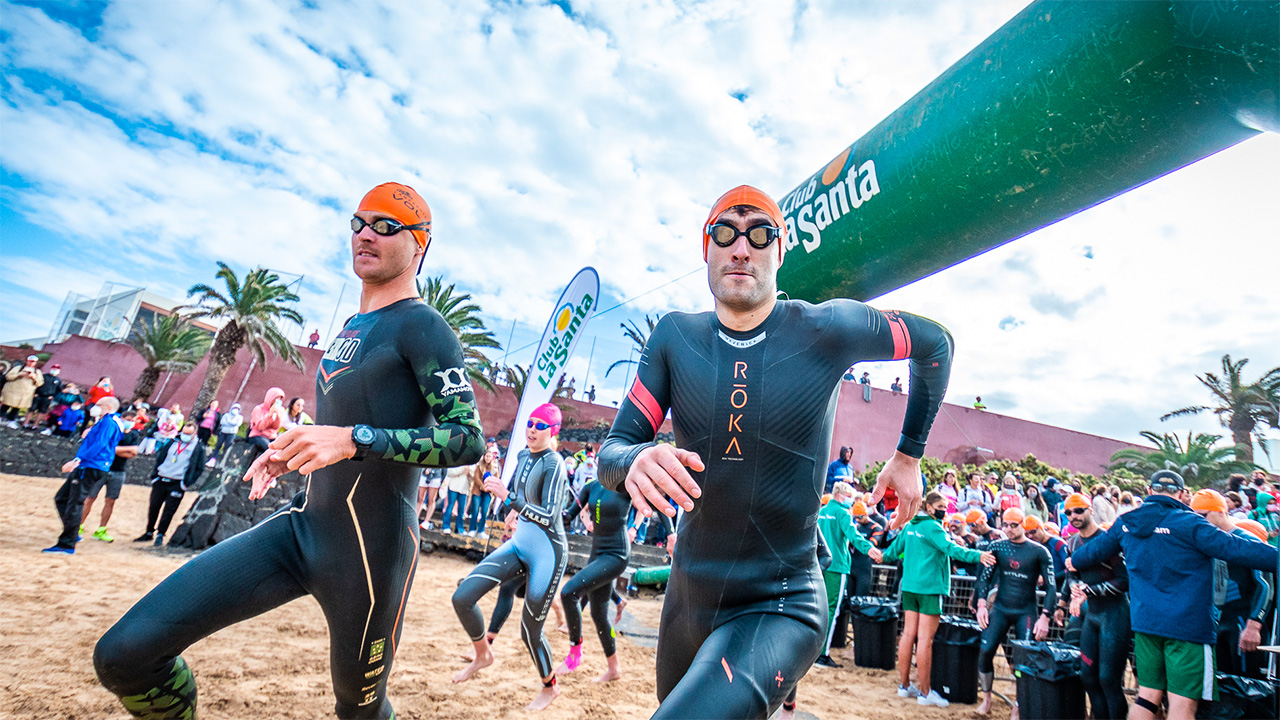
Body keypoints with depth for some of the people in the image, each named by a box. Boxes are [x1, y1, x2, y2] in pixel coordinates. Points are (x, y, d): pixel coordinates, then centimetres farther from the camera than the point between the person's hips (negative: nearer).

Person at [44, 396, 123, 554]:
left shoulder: (109, 422, -10)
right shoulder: (106, 423, 23)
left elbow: (99, 444, -22)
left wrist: (78, 459, -26)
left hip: (91, 468, -11)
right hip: (85, 468, 11)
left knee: (74, 504, -9)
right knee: (61, 499, 14)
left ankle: (67, 545, -6)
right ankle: (72, 534, 17)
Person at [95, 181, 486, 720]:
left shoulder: (421, 325, -11)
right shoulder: (351, 327, 15)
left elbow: (468, 438, -21)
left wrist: (353, 440, -28)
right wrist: (296, 451, 11)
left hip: (371, 550, -7)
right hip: (299, 527, 7)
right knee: (124, 654, -3)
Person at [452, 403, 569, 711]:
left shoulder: (553, 464, -19)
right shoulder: (523, 456, 4)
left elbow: (549, 517, -29)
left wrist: (508, 497, -37)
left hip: (547, 552, -7)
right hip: (518, 545, 7)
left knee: (530, 631, 2)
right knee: (463, 597, -3)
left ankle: (550, 687, 31)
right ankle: (483, 655, 24)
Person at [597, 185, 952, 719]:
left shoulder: (828, 329, -10)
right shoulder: (675, 336, -4)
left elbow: (935, 343, 8)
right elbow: (610, 451, -6)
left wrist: (909, 455, 9)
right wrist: (635, 461, -29)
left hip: (781, 608, -4)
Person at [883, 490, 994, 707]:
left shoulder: (910, 526, 14)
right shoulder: (932, 527, -10)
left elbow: (895, 549, 24)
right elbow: (950, 548, -24)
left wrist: (883, 555, 43)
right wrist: (977, 555, -32)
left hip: (909, 585, 8)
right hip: (929, 587, -8)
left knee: (908, 634, 10)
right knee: (925, 639, -3)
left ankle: (904, 685, 18)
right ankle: (924, 692, 4)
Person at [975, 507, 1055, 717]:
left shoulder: (1039, 552, -3)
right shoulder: (998, 547, 3)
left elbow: (1051, 587, -4)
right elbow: (985, 576, 5)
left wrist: (1045, 617, -13)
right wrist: (981, 605, -6)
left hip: (1026, 613, -2)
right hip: (1000, 609, 2)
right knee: (985, 651, -9)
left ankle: (1018, 707, 13)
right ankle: (986, 698, 11)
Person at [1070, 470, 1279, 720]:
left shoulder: (1125, 522, 7)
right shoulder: (1188, 522, -12)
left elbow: (1096, 549, 20)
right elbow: (1233, 548, -14)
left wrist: (1074, 561, 39)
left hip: (1144, 622, 6)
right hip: (1188, 624, -5)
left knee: (1148, 695, 13)